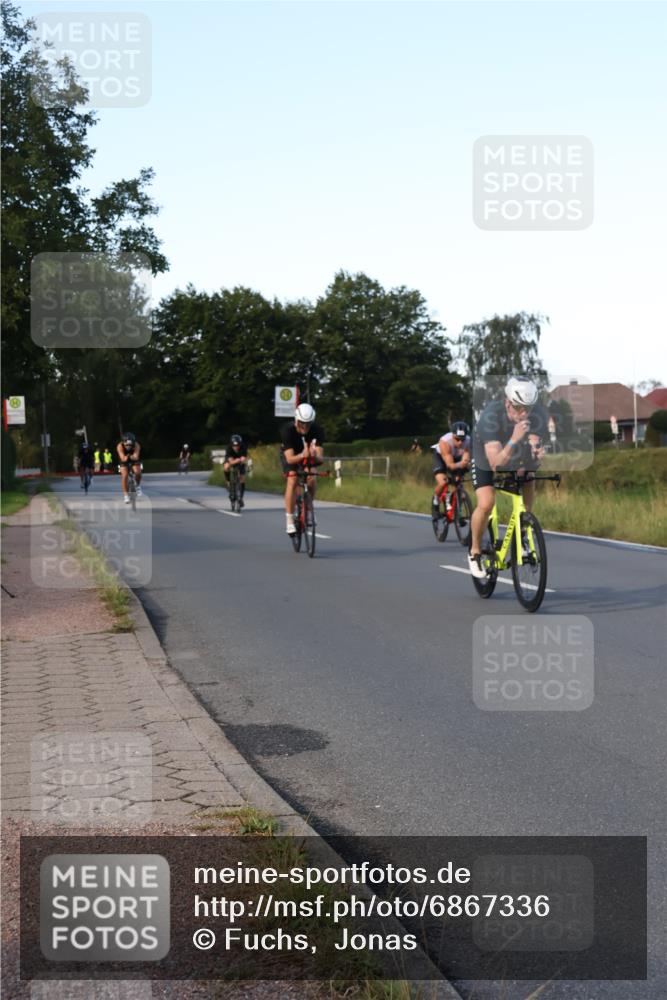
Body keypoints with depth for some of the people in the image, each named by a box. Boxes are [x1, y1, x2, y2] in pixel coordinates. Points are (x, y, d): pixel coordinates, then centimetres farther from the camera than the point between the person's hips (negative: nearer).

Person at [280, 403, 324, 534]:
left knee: (312, 480, -21)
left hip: (308, 456, 2)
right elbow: (290, 459, -42)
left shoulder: (317, 430, -31)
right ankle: (290, 521, -19)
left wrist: (315, 456, -60)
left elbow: (321, 458, -36)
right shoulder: (287, 430, -36)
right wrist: (302, 455, -62)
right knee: (292, 481, -24)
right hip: (290, 454, -2)